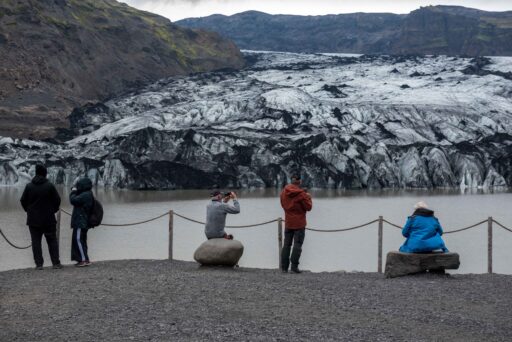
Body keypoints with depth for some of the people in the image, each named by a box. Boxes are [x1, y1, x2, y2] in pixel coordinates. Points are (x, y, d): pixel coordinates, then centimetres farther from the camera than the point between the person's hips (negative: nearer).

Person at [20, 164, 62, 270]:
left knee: (36, 242, 4)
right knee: (52, 241, 7)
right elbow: (57, 200, -4)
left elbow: (23, 201, 3)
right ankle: (56, 263, 4)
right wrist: (53, 210, 14)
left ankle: (39, 264, 0)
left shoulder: (29, 186, -2)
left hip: (33, 220, 1)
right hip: (48, 219, -1)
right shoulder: (49, 186, -8)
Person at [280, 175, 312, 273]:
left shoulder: (284, 192, 3)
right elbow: (308, 207, -11)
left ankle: (284, 267, 9)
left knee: (287, 245, 11)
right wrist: (308, 197, 6)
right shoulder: (301, 194, -16)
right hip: (299, 223, -5)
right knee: (297, 245, -1)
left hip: (288, 223, 5)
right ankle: (294, 267, -7)